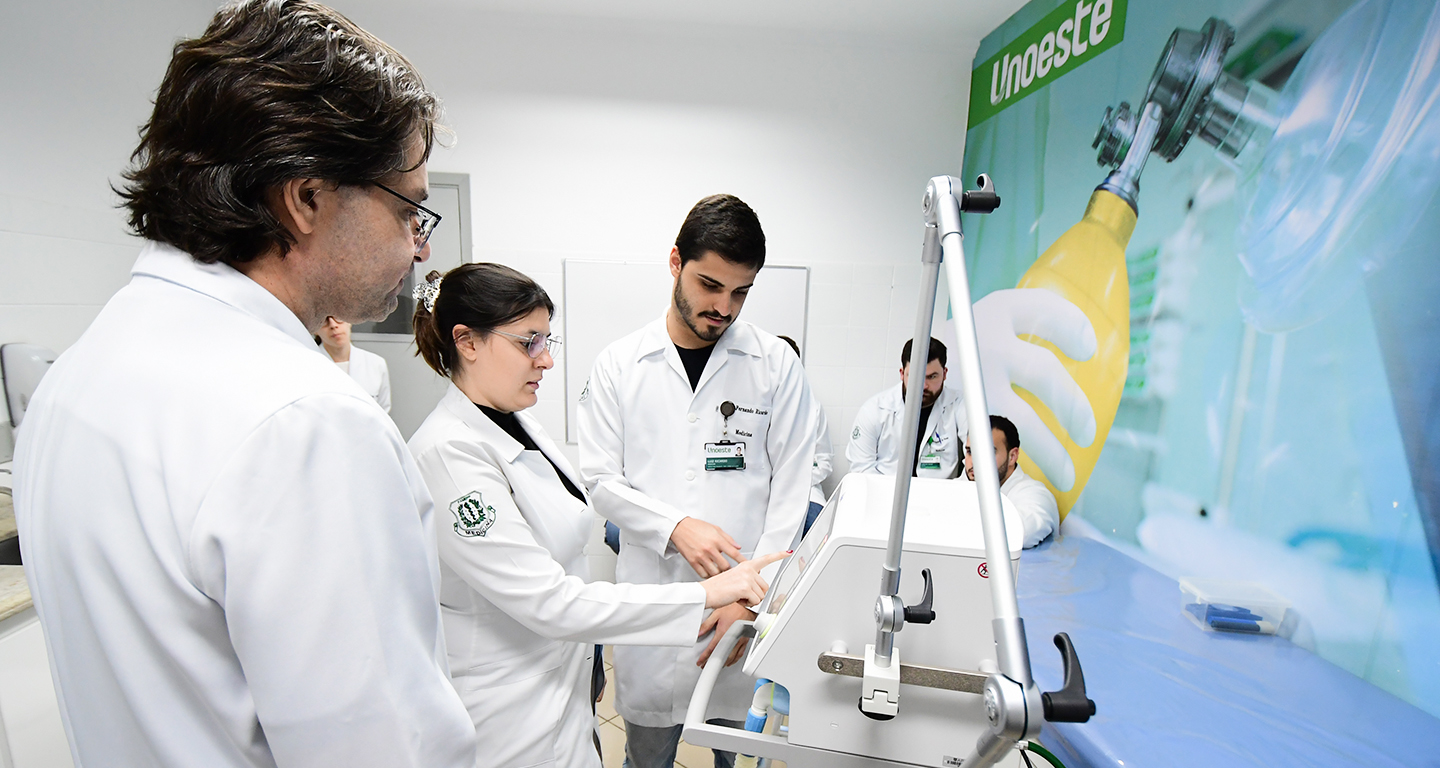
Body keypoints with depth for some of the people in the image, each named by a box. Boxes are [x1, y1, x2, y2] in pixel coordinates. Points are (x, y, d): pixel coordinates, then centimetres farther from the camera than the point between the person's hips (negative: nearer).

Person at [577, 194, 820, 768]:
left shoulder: (777, 365, -3)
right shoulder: (619, 365, -1)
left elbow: (791, 489, -4)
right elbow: (600, 480, -2)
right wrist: (676, 526, -17)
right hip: (650, 592, 1)